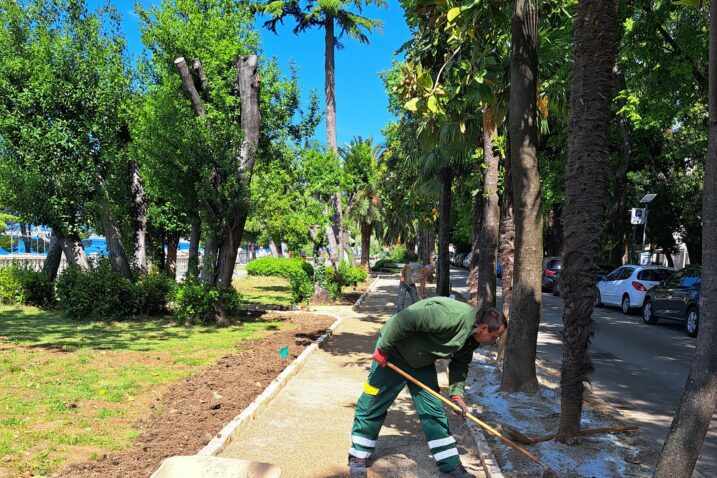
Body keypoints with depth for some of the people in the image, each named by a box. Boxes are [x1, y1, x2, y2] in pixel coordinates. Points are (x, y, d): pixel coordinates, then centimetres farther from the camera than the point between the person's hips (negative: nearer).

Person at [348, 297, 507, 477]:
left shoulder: (471, 335, -6)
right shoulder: (450, 315, -36)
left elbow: (460, 364, 7)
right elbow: (403, 320, -37)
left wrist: (456, 393, -7)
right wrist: (383, 350, -26)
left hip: (421, 361, 7)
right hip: (394, 351, -7)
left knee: (433, 409, 5)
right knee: (373, 405, 1)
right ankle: (358, 457, 19)